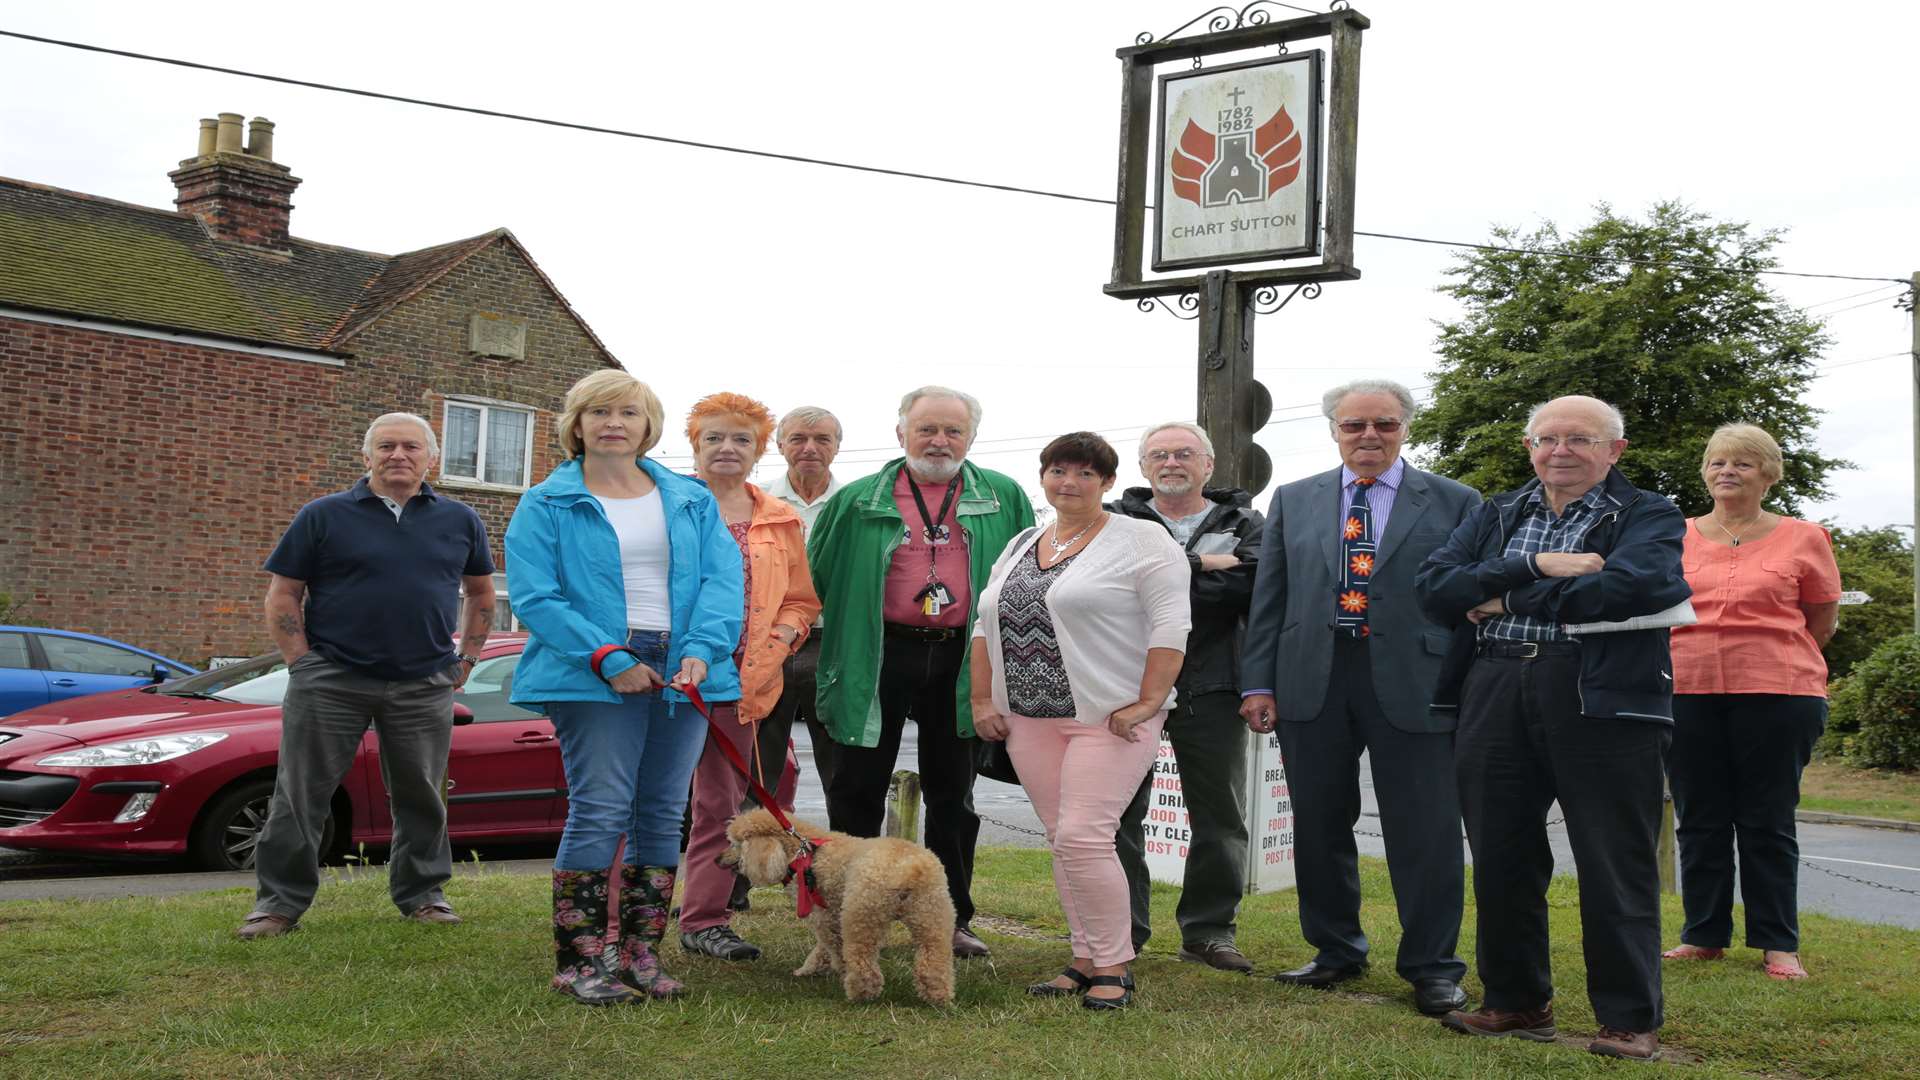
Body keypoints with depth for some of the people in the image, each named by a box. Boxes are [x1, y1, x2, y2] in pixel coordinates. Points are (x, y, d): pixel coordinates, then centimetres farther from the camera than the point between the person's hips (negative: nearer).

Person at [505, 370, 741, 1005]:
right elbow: (533, 595, -7)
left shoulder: (692, 501, 14)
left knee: (662, 815, 6)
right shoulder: (546, 506, 4)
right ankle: (576, 962, -1)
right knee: (599, 811, -9)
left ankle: (641, 955, 14)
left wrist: (702, 650, -15)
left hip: (682, 674, 4)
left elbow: (723, 579, 3)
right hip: (596, 680, -4)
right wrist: (606, 658, -16)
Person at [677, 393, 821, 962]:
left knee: (722, 804, 8)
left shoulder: (781, 520, 13)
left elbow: (800, 600, 15)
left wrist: (774, 648, -2)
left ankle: (704, 921, 17)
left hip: (739, 682, 3)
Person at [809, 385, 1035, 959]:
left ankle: (953, 918, 19)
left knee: (952, 794, 10)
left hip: (962, 662, 1)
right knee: (857, 789, 3)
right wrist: (842, 630, 5)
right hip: (879, 656, -1)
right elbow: (817, 570, 10)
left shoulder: (1004, 498, 7)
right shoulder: (858, 500, 3)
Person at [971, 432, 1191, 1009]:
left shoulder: (1141, 540, -4)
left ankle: (1114, 967, -2)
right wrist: (982, 700, 10)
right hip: (1029, 721, 6)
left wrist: (1147, 702, -17)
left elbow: (1171, 625, -11)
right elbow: (986, 626, 18)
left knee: (1084, 838, -13)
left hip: (1109, 720, -6)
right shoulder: (1021, 546, 16)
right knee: (1065, 841, 8)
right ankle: (1087, 961, 17)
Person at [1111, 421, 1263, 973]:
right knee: (1118, 813, 3)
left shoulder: (1243, 523, 11)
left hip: (1210, 691, 1)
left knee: (1221, 818, 5)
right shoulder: (1118, 518, 9)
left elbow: (1252, 585, -10)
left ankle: (1208, 930, 18)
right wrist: (1203, 566, -14)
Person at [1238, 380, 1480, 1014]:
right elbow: (1268, 598, 10)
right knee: (1319, 826, 10)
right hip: (1313, 683, 3)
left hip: (1413, 686, -2)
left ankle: (1432, 967, 14)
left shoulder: (1455, 503, 4)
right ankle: (1337, 950, 26)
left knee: (1425, 832, 0)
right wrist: (1259, 682, 3)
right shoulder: (1293, 501, 11)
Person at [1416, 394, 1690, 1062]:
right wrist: (1536, 566, -12)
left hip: (1603, 701, -4)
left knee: (1614, 867, 0)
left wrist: (1508, 599, -8)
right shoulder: (1496, 515, 16)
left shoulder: (1648, 517, 3)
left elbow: (1627, 587, -18)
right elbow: (1435, 587, 1)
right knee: (1500, 858, 10)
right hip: (1495, 701, 5)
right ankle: (1516, 1002, 25)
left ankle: (1629, 1019, 12)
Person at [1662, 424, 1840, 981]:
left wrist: (1761, 654, 7)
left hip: (1776, 696, -2)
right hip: (1688, 692, 3)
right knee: (1699, 821, 8)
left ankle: (1779, 944, 13)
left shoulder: (1803, 539, 2)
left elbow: (1822, 624, 9)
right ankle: (1704, 935, 20)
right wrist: (1706, 653, 8)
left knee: (1768, 824, 3)